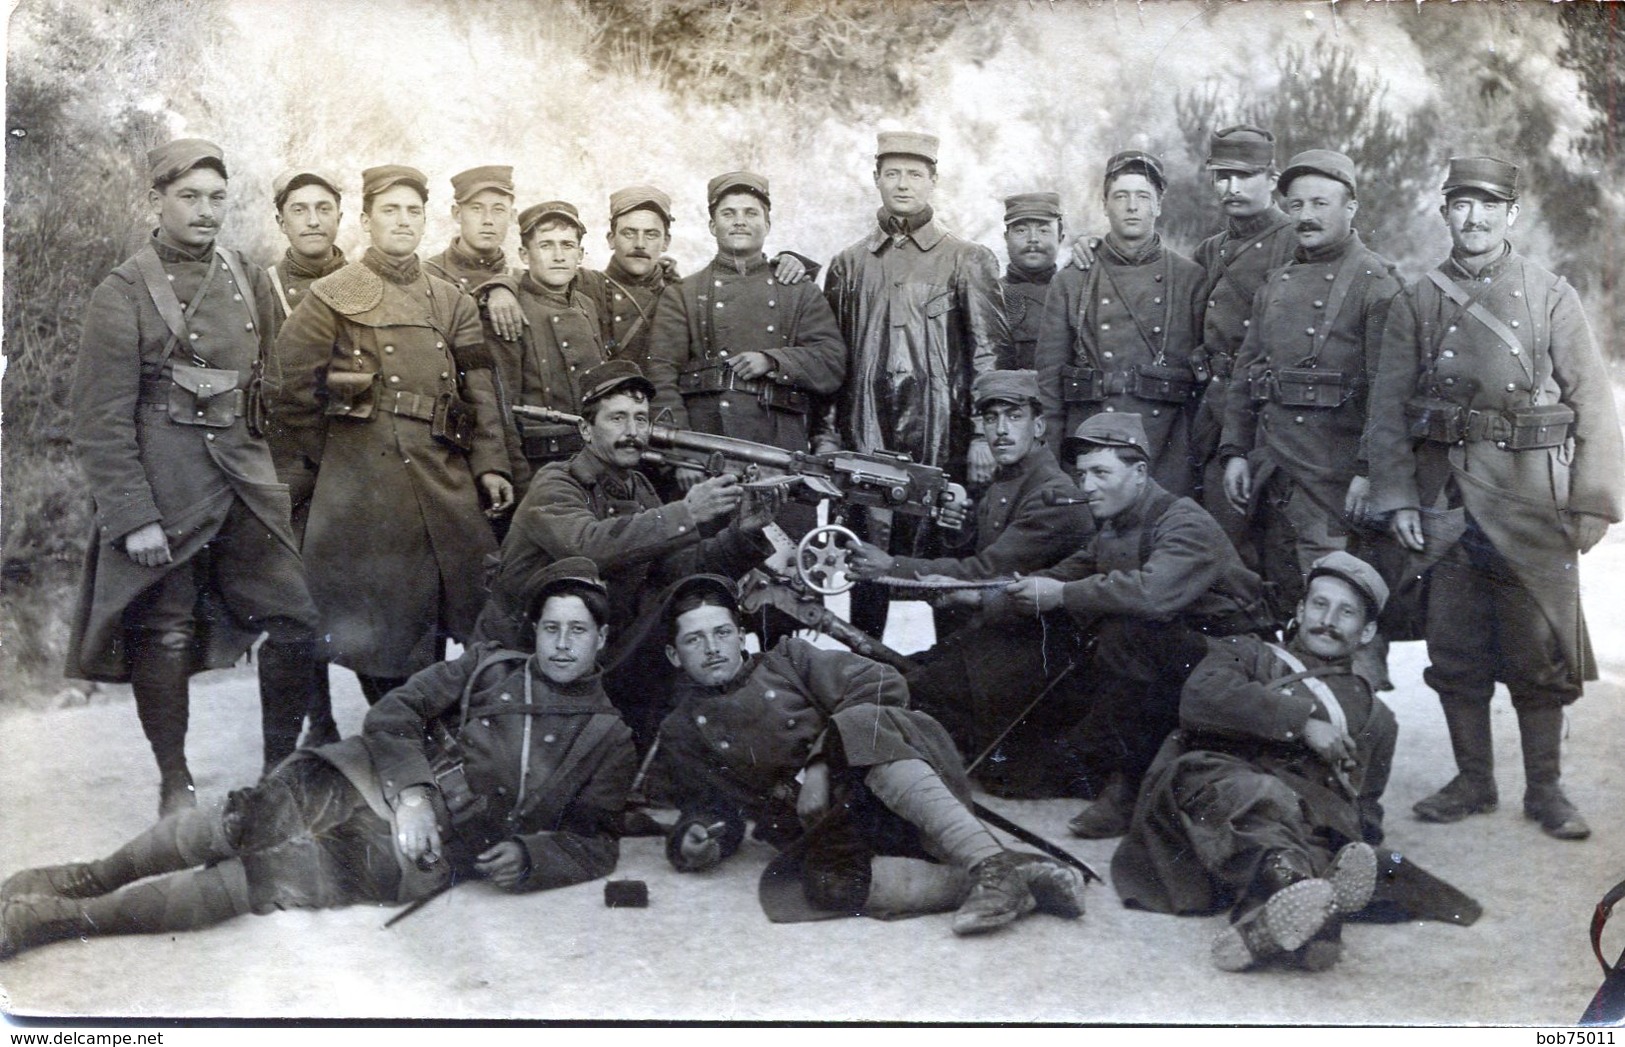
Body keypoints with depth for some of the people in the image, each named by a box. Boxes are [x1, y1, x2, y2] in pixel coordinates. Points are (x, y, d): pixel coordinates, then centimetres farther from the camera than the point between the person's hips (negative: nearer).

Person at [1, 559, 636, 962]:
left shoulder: (607, 740, 9)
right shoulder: (489, 666, 15)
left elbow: (595, 844, 6)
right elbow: (393, 714, 7)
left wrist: (526, 856, -14)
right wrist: (410, 791, -11)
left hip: (413, 856, -3)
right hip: (351, 784, 4)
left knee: (242, 883, -18)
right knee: (203, 835, -16)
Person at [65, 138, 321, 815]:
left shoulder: (250, 281, 9)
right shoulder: (123, 294, -5)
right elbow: (101, 420, -8)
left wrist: (277, 473, 12)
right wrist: (133, 516, -14)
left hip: (246, 475, 5)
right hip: (163, 487, -4)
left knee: (295, 620, 0)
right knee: (164, 636, 3)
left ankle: (280, 769, 15)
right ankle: (175, 785, 18)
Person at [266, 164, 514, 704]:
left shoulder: (451, 303, 15)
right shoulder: (333, 297, 2)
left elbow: (479, 391, 11)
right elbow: (289, 390, 3)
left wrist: (490, 465, 1)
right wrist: (337, 446, 9)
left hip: (444, 480, 4)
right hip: (364, 483, -4)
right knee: (378, 623, -1)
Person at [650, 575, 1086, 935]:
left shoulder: (786, 661, 18)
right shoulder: (681, 734, 23)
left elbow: (883, 683, 4)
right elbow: (711, 806, 20)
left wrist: (823, 763, -8)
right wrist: (693, 842, -5)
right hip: (829, 824, 1)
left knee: (860, 725, -35)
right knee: (828, 880, -36)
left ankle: (993, 863, -44)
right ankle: (1013, 886, -41)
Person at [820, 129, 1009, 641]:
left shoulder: (968, 261, 6)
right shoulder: (850, 264, 14)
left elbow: (990, 352, 1)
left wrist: (984, 435, -6)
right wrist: (825, 435, 6)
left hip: (942, 438, -2)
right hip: (867, 437, 2)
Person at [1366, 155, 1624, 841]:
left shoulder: (1552, 298, 4)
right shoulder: (1416, 303, 8)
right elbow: (1389, 407, 6)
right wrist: (1397, 497, -2)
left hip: (1533, 500, -1)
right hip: (1446, 501, 2)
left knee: (1540, 652, 3)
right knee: (1455, 652, 7)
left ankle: (1545, 789, 16)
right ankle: (1473, 781, 21)